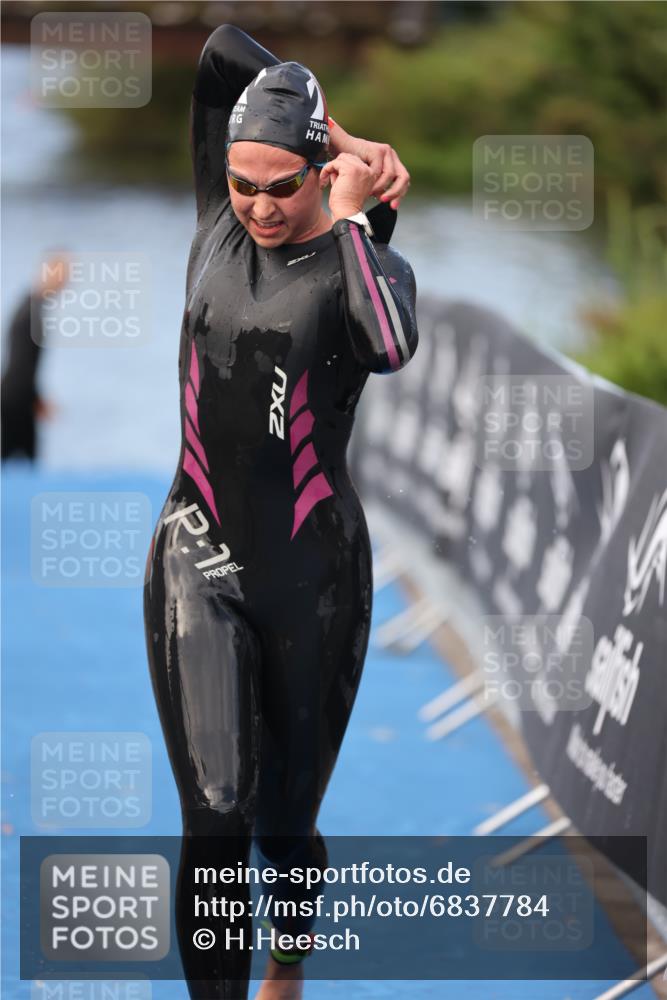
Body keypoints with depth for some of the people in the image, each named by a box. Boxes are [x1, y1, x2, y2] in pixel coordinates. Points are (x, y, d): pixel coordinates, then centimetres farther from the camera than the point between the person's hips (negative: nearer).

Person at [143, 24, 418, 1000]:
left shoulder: (359, 260, -6)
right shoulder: (218, 233, 3)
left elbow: (393, 345, -32)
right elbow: (224, 51, 2)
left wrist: (349, 214, -20)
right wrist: (346, 139, -1)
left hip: (313, 569, -1)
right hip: (199, 559, 1)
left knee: (286, 824, 13)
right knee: (215, 819, -13)